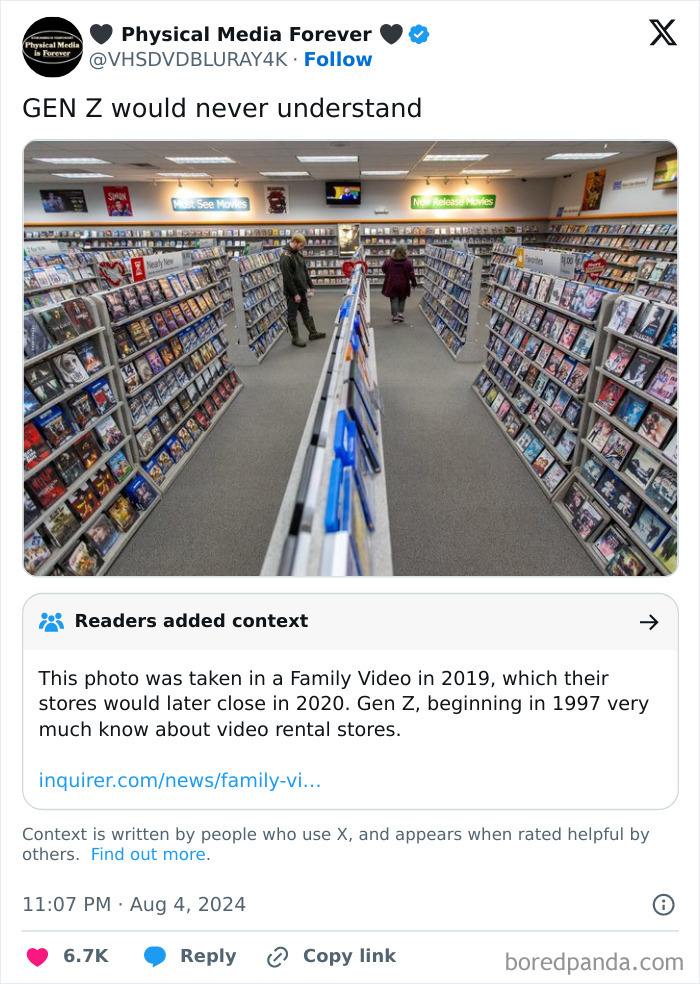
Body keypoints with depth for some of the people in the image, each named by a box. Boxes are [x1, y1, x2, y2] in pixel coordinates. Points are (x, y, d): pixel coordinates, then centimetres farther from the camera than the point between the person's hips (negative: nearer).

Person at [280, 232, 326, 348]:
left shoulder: (298, 254, 9)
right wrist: (295, 294, -21)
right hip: (292, 292, -9)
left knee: (306, 312, 17)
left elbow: (305, 271, 17)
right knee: (292, 315, 3)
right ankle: (295, 338, 12)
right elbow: (287, 278, -22)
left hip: (301, 290, 9)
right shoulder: (286, 256, -19)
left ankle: (313, 333, 28)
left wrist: (310, 286, 14)